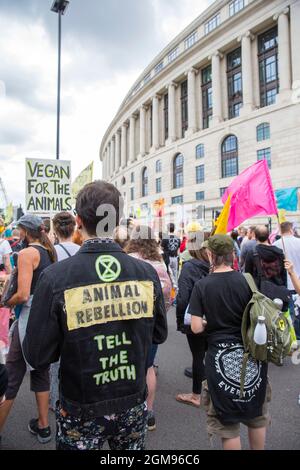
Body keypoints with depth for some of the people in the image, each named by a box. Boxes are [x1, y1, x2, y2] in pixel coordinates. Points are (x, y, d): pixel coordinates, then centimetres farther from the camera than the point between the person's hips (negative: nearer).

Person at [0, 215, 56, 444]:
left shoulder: (27, 253, -13)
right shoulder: (49, 252, 10)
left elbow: (23, 295, -19)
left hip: (31, 319, -8)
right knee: (41, 371, 18)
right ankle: (43, 426, 30)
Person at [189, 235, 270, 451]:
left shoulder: (202, 286, -11)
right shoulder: (247, 281, -9)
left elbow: (196, 327, -13)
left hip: (221, 356, -2)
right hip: (251, 354, 2)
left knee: (227, 420, 16)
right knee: (257, 415, 25)